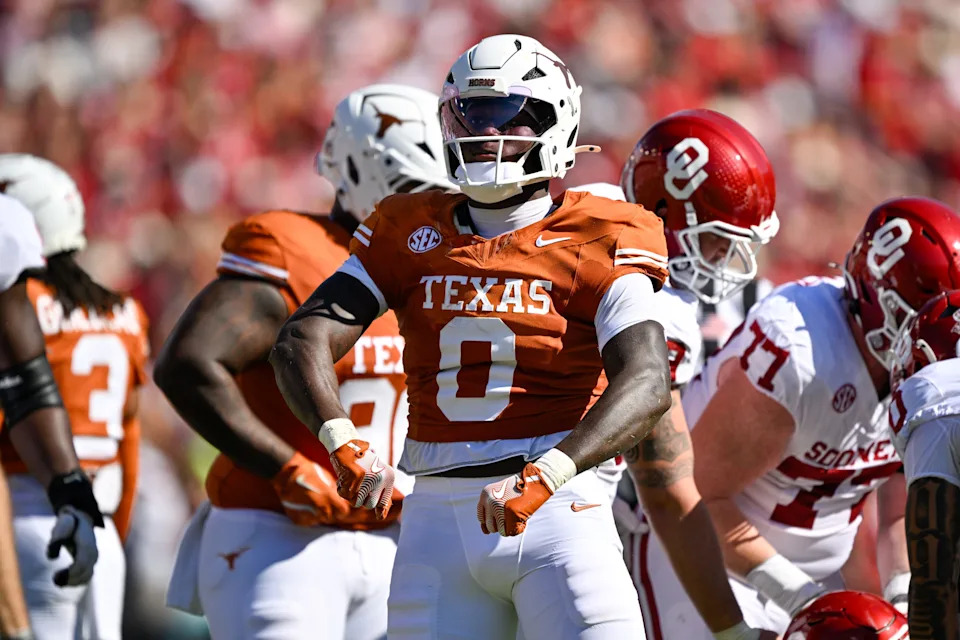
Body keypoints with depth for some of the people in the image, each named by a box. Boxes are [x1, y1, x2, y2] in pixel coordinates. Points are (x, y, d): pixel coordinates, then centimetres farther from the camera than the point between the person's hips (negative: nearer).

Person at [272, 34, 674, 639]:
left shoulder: (596, 243, -2)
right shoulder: (411, 234, 9)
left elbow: (648, 383, -16)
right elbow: (301, 343, 0)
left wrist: (544, 476, -30)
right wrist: (346, 444, -20)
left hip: (557, 508, -3)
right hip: (439, 516, 3)